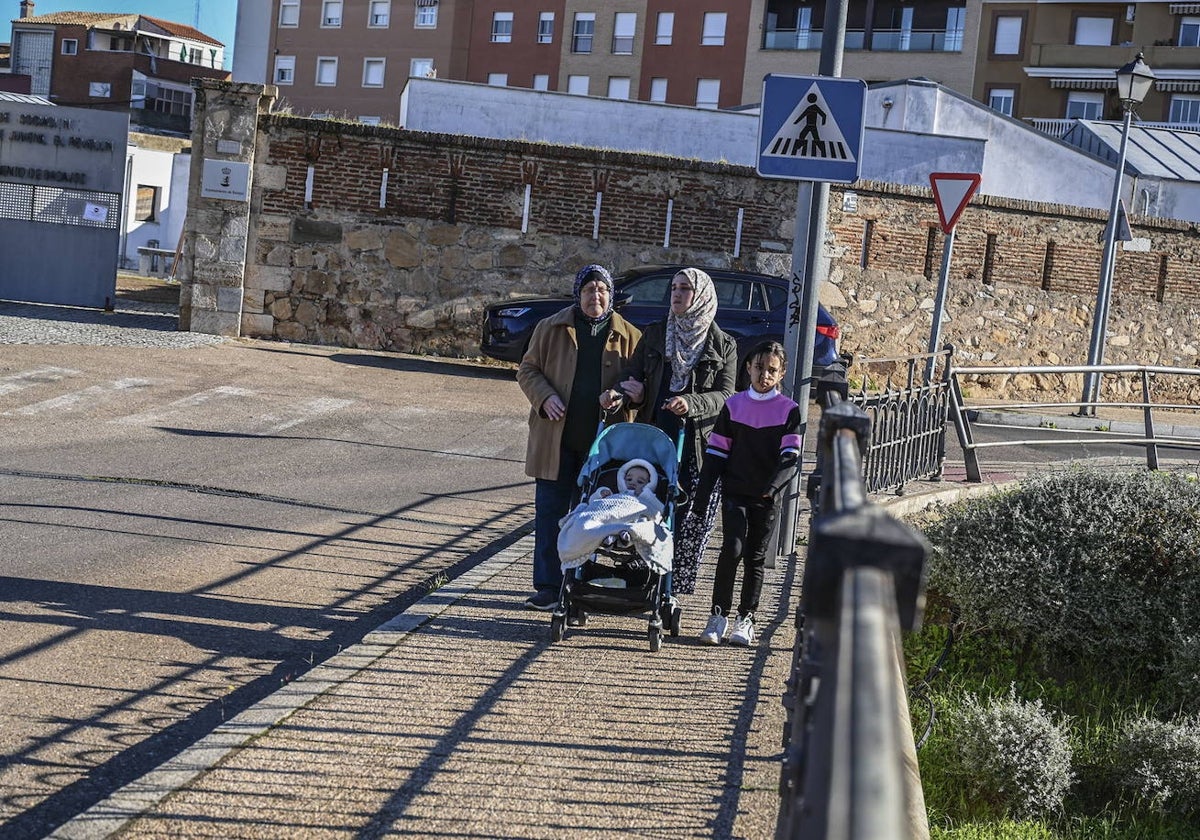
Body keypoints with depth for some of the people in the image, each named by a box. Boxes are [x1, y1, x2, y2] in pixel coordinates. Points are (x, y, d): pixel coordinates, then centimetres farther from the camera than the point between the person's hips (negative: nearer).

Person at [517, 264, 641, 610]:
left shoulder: (629, 336, 4)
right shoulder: (551, 329, 4)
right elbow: (527, 370, 8)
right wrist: (545, 397, -11)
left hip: (603, 441, 0)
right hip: (555, 439, 0)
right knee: (550, 511, 1)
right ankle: (548, 586, 7)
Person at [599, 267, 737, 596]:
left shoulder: (722, 344, 5)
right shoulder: (654, 334, 13)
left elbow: (725, 396, -2)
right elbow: (633, 375, 9)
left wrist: (691, 404, -21)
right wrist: (619, 393, -15)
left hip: (696, 446, -2)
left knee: (687, 522, -3)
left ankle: (671, 590, 4)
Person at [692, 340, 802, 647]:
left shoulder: (789, 410, -1)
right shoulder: (734, 405, 3)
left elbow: (791, 457, -7)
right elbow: (716, 452, 5)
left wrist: (774, 485, -24)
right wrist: (703, 495, 1)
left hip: (768, 498, 0)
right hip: (735, 492, 0)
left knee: (756, 558, 7)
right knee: (732, 549, -13)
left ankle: (746, 618, 18)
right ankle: (719, 615, -4)